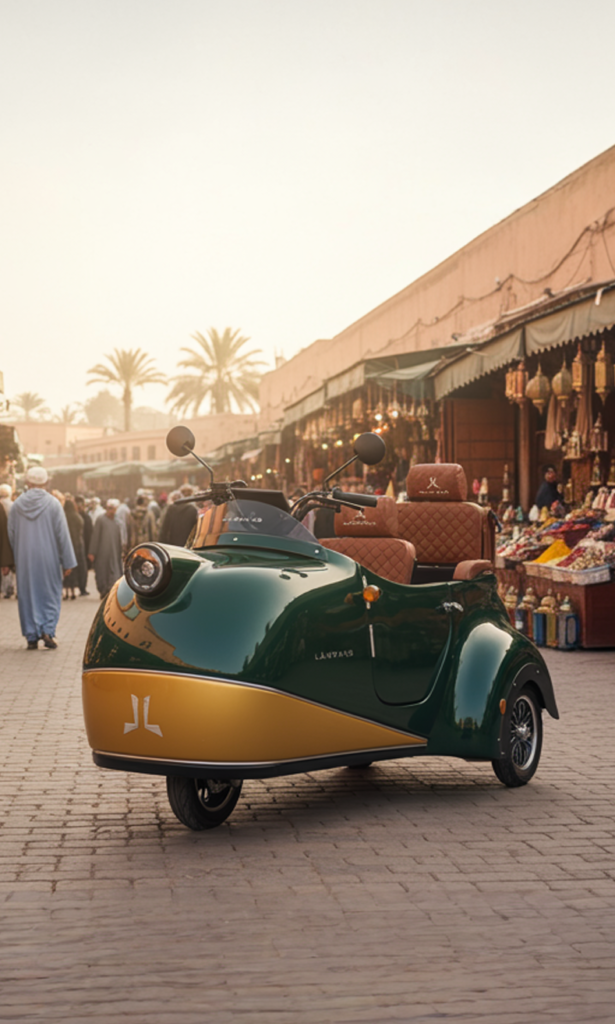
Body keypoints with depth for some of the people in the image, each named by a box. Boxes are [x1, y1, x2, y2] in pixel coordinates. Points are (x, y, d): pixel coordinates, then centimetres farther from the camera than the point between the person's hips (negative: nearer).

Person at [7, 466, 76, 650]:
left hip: (24, 559, 2)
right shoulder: (53, 503, -7)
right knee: (50, 594, 10)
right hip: (48, 558, -2)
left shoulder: (17, 504, -1)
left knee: (27, 596, 8)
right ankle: (48, 631, -6)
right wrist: (67, 562, -2)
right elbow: (62, 533, -7)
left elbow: (11, 534, 5)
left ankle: (32, 637, 8)